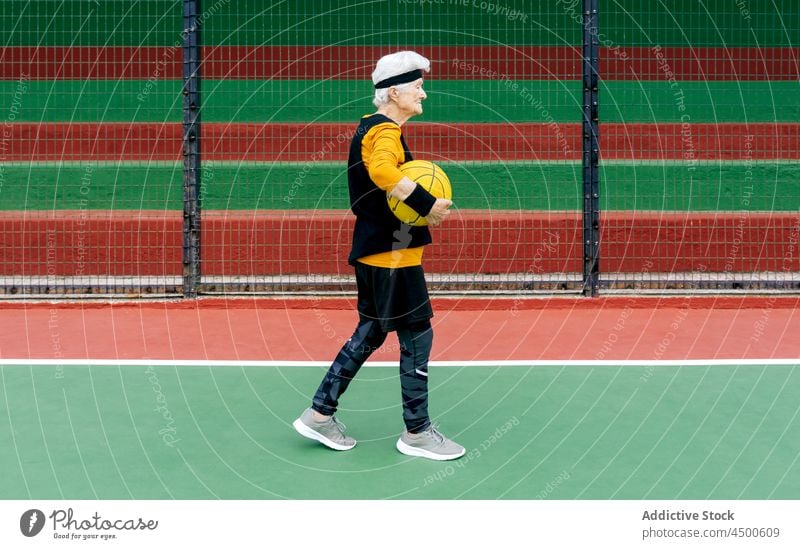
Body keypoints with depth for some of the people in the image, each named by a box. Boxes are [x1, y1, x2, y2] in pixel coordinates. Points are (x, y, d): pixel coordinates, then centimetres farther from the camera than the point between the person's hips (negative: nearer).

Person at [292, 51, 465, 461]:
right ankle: (416, 433, 8)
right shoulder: (385, 131, -16)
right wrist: (427, 204, -31)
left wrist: (421, 204, 8)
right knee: (417, 335, -1)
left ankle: (320, 413, 21)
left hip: (375, 251, 10)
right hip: (392, 253, -10)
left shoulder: (371, 127, 16)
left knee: (370, 334, 16)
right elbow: (382, 170, -39)